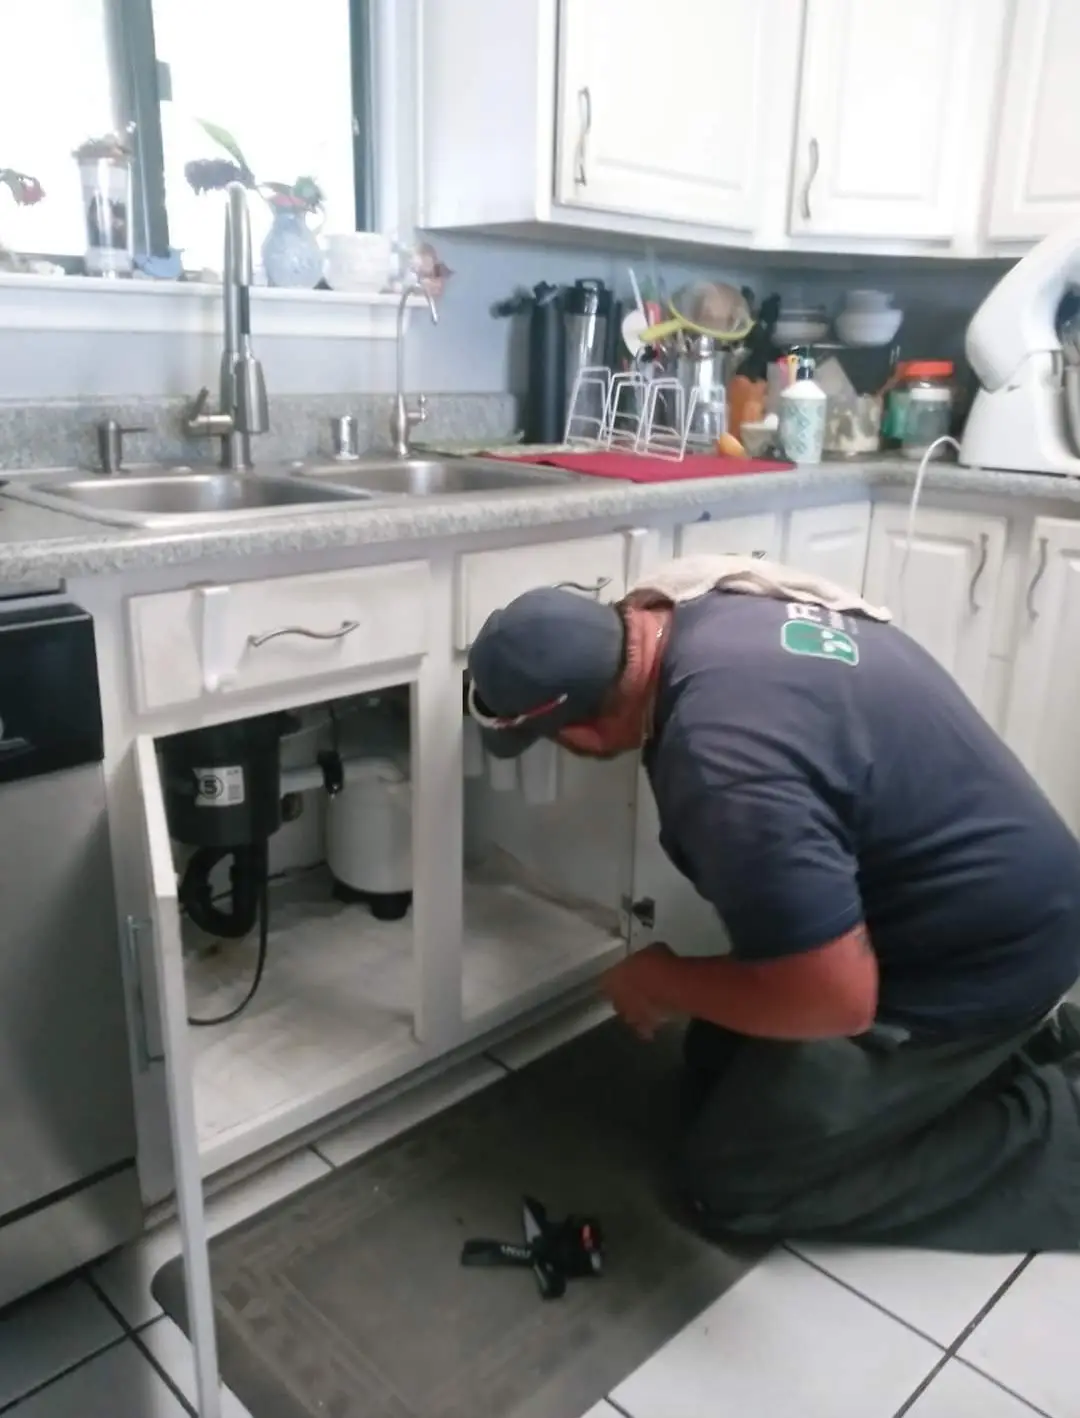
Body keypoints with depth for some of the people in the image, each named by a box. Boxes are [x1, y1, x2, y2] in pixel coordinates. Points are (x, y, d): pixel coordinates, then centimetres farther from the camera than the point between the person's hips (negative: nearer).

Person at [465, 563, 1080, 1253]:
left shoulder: (722, 759, -35)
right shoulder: (713, 611, -5)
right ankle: (1023, 1037, 19)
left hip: (978, 962, -9)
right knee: (722, 1077, 18)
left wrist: (659, 980, -14)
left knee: (728, 1183, 1)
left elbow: (837, 1000, -30)